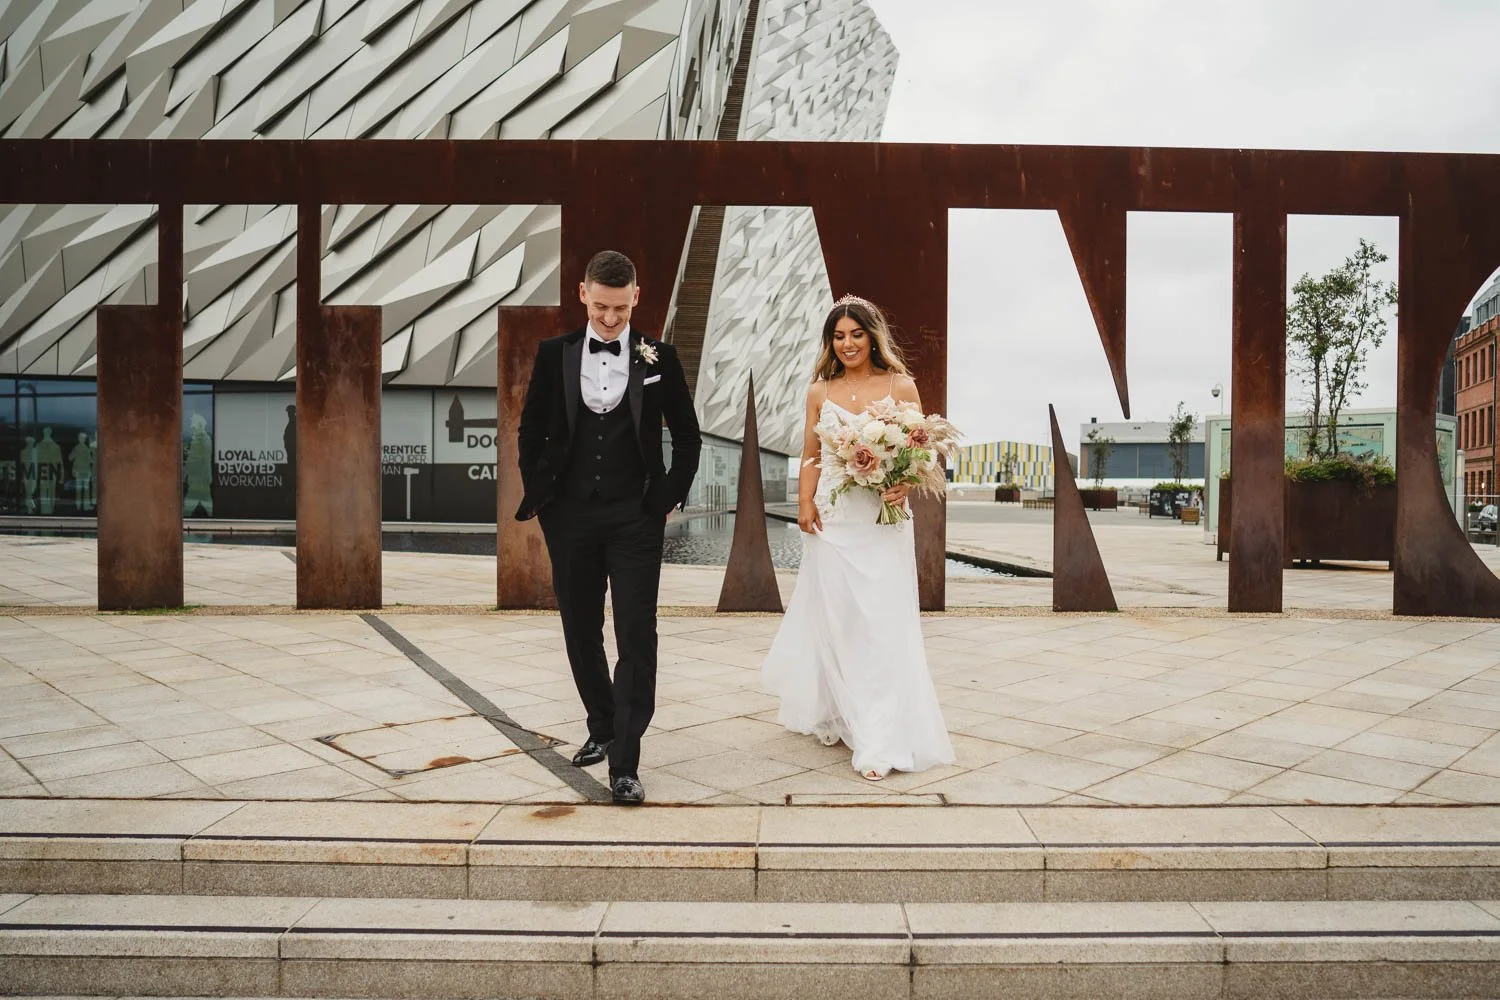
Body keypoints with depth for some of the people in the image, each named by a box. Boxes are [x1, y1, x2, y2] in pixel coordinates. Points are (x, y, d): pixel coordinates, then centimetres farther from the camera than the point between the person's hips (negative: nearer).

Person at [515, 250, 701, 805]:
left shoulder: (658, 358, 0)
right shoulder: (554, 353, 3)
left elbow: (687, 436, 7)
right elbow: (530, 432, 10)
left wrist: (669, 497, 1)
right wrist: (538, 497, 5)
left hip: (635, 518, -2)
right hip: (569, 517, 3)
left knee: (636, 638, -5)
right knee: (581, 632, 13)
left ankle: (625, 765, 1)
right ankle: (603, 728, 34)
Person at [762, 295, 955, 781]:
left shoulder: (900, 387, 3)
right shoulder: (820, 392, 10)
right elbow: (810, 458, 11)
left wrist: (905, 485, -17)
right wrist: (804, 504, -5)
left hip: (883, 521, -2)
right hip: (832, 520, 2)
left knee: (883, 625, -4)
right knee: (834, 622, 8)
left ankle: (881, 742, 1)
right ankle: (838, 718, 26)